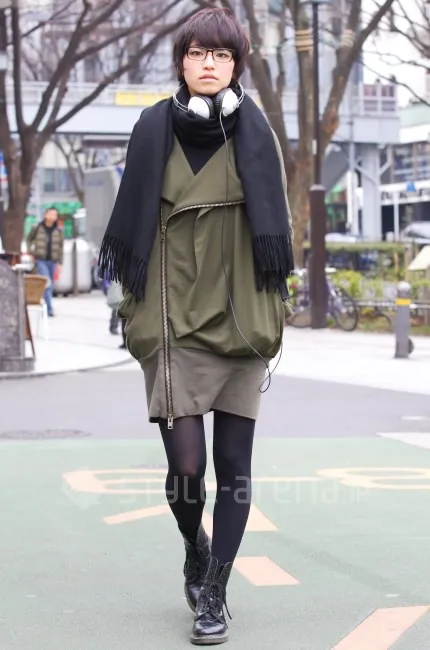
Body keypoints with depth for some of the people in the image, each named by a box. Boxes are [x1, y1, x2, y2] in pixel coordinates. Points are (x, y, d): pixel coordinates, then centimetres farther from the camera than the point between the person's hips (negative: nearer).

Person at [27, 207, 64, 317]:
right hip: (41, 260, -3)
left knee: (50, 285, 8)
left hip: (52, 261, 3)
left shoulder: (58, 230, 2)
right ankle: (49, 308, -18)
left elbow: (60, 247, 4)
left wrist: (59, 263, 0)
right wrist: (31, 253, 6)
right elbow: (29, 240, 14)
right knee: (47, 282, -16)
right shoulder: (37, 228, -2)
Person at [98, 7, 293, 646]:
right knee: (187, 465, -6)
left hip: (240, 322, 1)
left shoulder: (255, 134, 4)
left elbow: (275, 227, 9)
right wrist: (136, 311, 3)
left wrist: (273, 317, 5)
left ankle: (214, 593, 14)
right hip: (175, 324, -1)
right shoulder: (155, 132, 1)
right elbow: (132, 228, 6)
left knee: (234, 464, 2)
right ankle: (196, 550, 26)